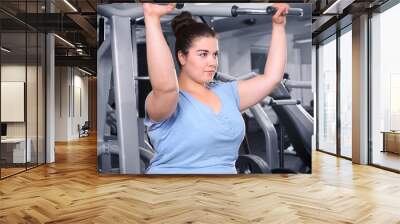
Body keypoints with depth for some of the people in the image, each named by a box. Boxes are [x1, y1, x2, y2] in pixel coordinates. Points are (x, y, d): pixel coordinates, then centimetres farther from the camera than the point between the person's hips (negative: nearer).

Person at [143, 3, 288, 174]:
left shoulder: (226, 93, 7)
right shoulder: (167, 100, -12)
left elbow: (271, 77, 6)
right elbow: (165, 85, -34)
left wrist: (278, 24, 6)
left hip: (227, 170, 6)